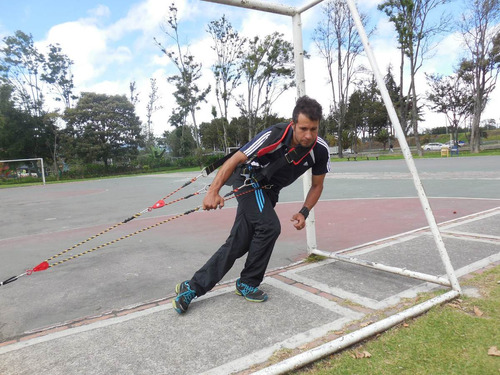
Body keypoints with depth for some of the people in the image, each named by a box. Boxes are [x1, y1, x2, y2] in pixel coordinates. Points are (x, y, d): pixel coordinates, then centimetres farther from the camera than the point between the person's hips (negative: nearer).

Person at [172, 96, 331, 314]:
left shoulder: (320, 151, -18)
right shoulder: (274, 136, -30)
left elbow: (317, 185, -1)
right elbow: (235, 159, -24)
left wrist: (304, 212, -15)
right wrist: (213, 191, -33)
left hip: (269, 192, 5)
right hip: (248, 180, -5)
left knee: (237, 245, 1)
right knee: (269, 226, -26)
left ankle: (192, 287, 12)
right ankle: (248, 283, -1)